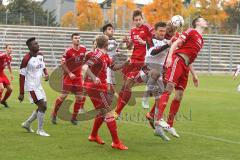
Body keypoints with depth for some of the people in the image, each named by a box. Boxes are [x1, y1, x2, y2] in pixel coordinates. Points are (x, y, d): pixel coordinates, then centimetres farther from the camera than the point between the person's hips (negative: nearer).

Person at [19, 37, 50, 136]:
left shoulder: (40, 55, 4)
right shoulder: (26, 59, -18)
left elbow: (43, 67, 19)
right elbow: (22, 76, -15)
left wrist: (46, 74, -6)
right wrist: (21, 93, -15)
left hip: (39, 85, 8)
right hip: (31, 86, -8)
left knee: (43, 107, 12)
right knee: (42, 106, -12)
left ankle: (27, 124, 29)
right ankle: (40, 130, 1)